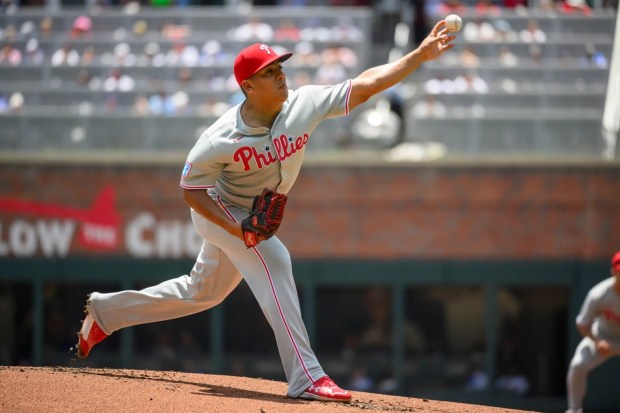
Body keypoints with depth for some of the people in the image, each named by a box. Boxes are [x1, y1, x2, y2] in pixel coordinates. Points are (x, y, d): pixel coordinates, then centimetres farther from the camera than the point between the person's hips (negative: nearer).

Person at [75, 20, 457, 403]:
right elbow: (191, 189, -19)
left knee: (203, 291, 18)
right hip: (218, 210, -7)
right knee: (273, 259, -29)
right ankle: (306, 377, -33)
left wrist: (421, 54, -33)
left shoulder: (304, 105, -21)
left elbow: (365, 85, -23)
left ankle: (106, 310, 37)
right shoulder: (220, 140, -30)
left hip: (254, 214, 7)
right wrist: (240, 231, -32)